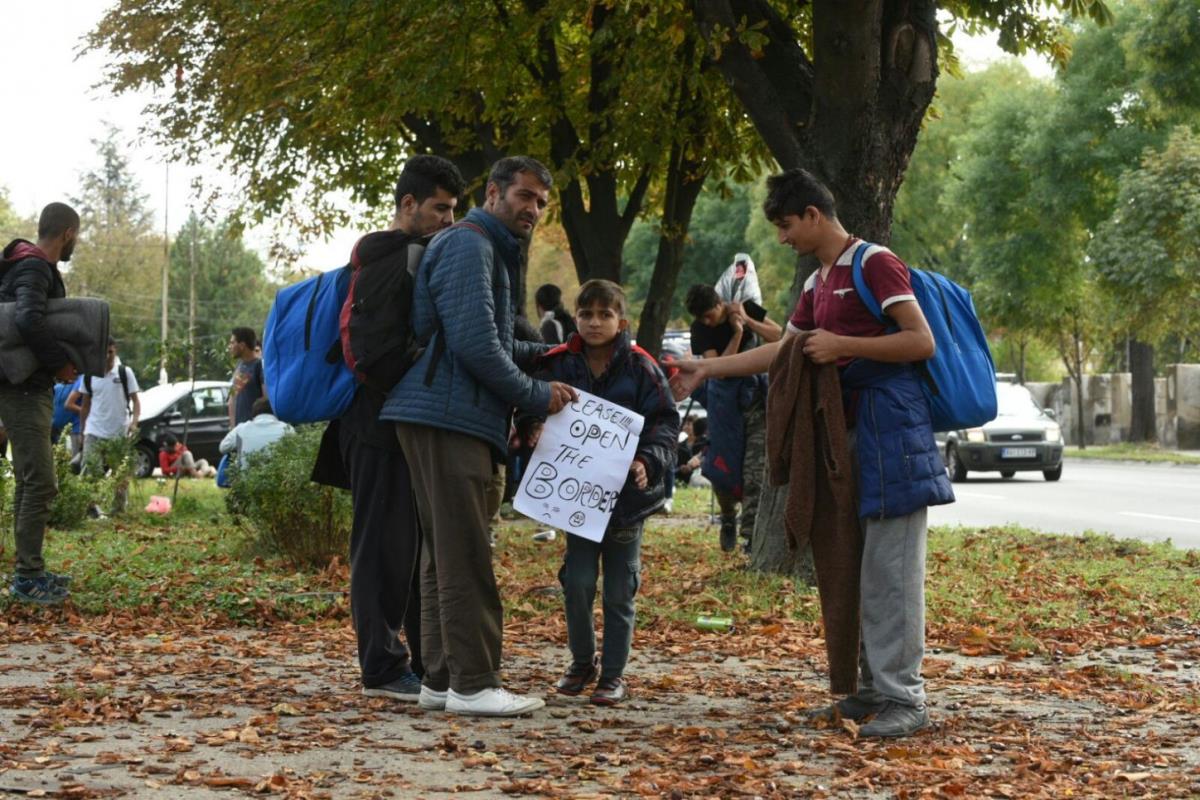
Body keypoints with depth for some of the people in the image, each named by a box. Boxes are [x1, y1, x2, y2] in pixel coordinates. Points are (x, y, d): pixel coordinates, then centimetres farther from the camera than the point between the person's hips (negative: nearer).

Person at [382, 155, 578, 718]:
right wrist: (535, 396, -9)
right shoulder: (468, 246, -9)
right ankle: (472, 684, -10)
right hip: (447, 417, -11)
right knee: (464, 554, -11)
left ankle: (441, 680, 15)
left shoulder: (493, 251, 25)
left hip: (457, 418, 11)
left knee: (446, 553, 11)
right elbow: (475, 344, -18)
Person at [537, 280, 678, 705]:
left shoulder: (641, 368, -6)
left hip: (628, 492, -1)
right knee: (578, 583, 1)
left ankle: (613, 672, 17)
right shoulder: (559, 366, -2)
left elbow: (665, 423, -6)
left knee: (619, 590, 6)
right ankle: (582, 662, 21)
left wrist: (648, 462, -22)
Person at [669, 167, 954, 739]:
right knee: (856, 567, 10)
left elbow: (922, 342, -14)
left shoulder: (874, 263, -8)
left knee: (890, 569, -10)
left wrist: (842, 344, -17)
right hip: (850, 430, 9)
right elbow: (783, 351, 27)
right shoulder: (816, 286, 20)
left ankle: (903, 699, -8)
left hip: (890, 423, -9)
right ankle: (872, 690, 16)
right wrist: (707, 370, 25)